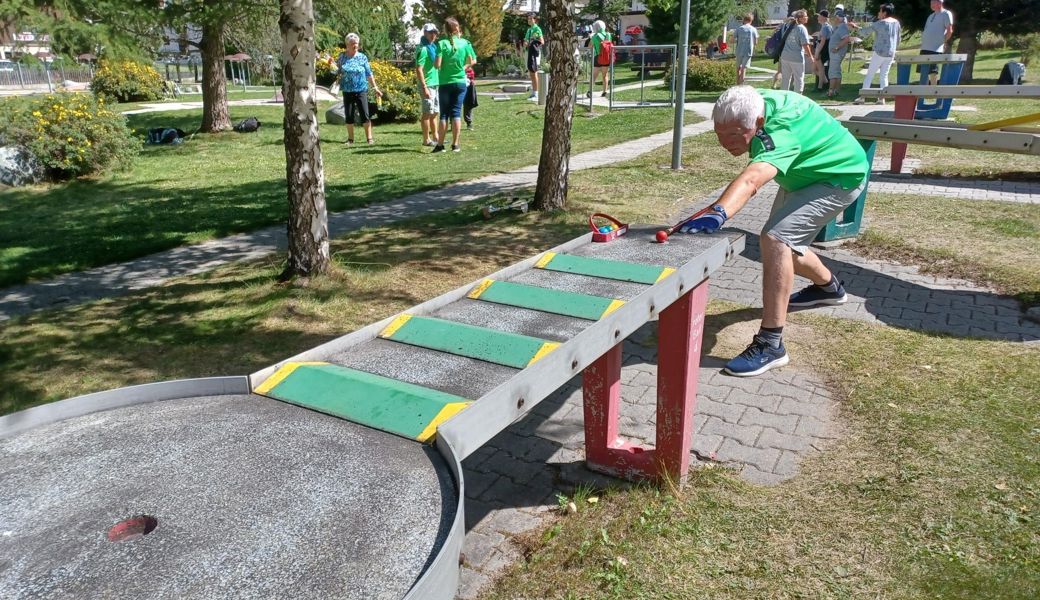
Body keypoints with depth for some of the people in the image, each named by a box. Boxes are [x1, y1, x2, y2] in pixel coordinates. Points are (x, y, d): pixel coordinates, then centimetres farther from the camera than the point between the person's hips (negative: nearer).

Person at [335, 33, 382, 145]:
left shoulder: (362, 57, 2)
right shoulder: (342, 56, 4)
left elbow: (369, 74, 5)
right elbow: (337, 71, 10)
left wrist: (375, 87, 3)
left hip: (361, 90, -1)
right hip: (347, 91, 1)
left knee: (365, 114, -6)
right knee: (349, 115, 6)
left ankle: (369, 138, 0)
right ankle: (350, 139, 16)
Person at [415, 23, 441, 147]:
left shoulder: (433, 47, 15)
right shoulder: (423, 49, -12)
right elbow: (419, 69, -18)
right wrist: (424, 87, -23)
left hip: (435, 84, 9)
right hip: (427, 85, -9)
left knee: (434, 112, 13)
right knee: (428, 113, -4)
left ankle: (435, 136, 21)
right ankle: (426, 139, 1)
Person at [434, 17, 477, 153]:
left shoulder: (442, 44, -10)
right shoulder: (465, 43, -2)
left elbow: (438, 65, -14)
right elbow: (472, 61, 2)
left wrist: (443, 66, 7)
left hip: (445, 83, -1)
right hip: (460, 82, 2)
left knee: (444, 113, 6)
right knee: (456, 112, 5)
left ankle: (440, 144, 7)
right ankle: (455, 144, 4)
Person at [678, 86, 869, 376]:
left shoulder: (780, 133, -41)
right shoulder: (756, 104, -16)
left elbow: (751, 179, -61)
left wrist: (717, 213, -77)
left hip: (840, 177, -9)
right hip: (804, 174, 9)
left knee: (775, 239, -29)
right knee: (785, 244, 19)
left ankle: (770, 345, -28)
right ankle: (828, 287, 50)